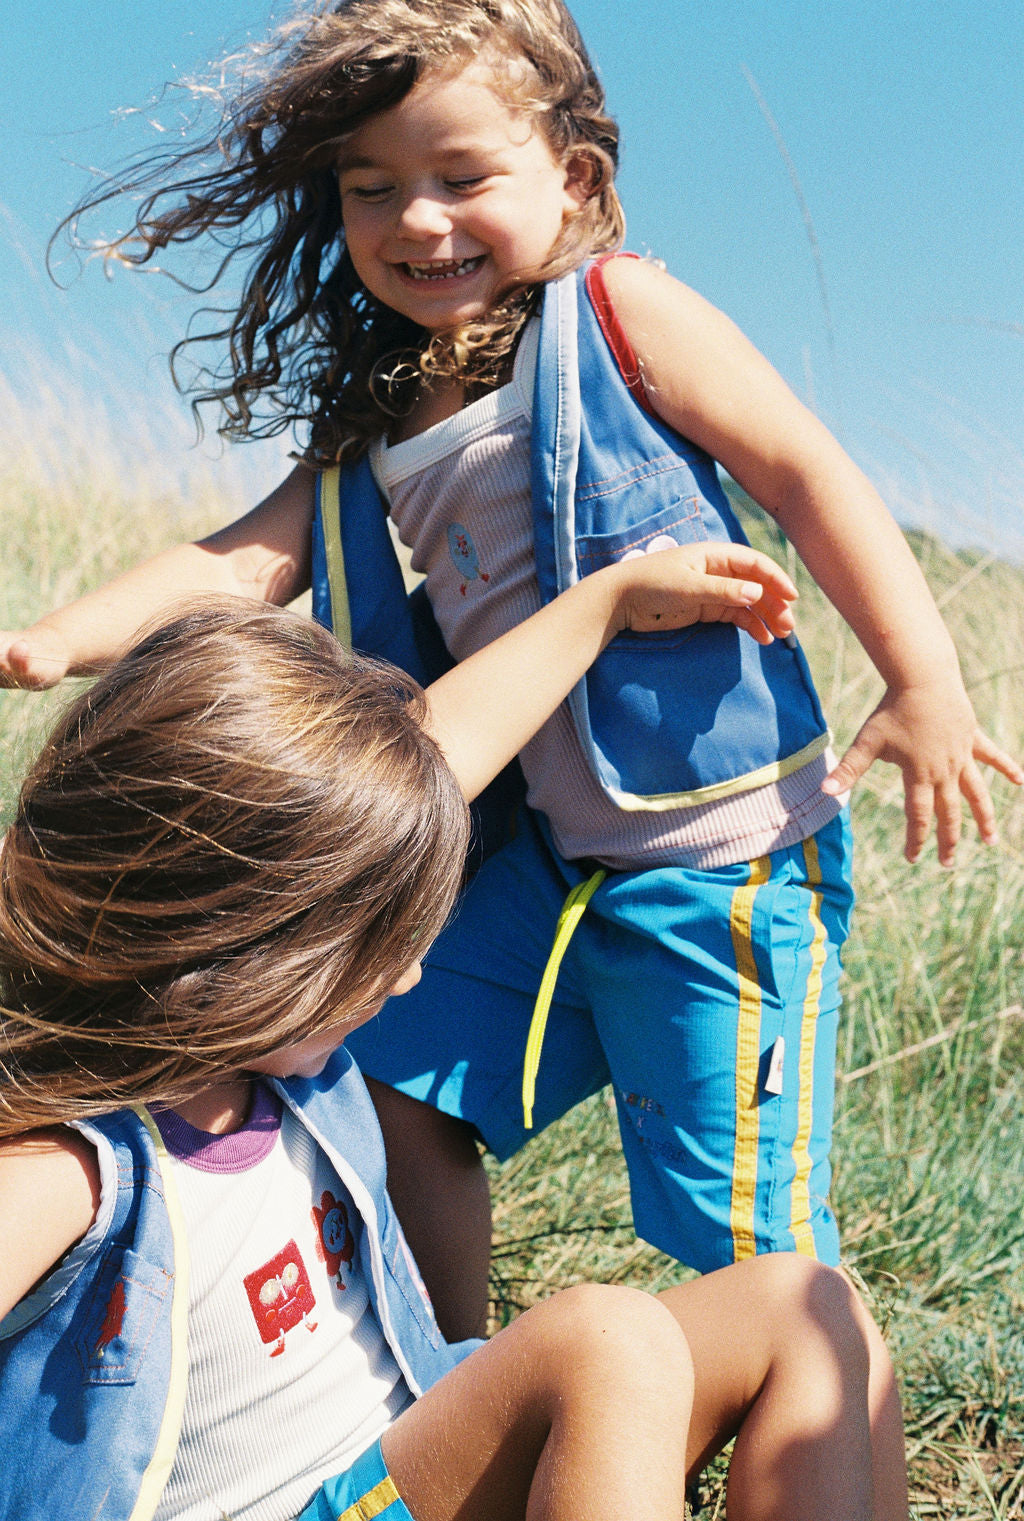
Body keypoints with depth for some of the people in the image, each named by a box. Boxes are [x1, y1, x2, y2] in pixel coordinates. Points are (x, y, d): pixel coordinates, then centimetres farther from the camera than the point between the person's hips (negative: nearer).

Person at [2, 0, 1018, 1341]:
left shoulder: (616, 312, -9)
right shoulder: (376, 424, 9)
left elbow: (807, 473, -12)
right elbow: (245, 561, 1)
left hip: (729, 858, -7)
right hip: (559, 854, 7)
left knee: (748, 1225, -3)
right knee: (400, 1084, 13)